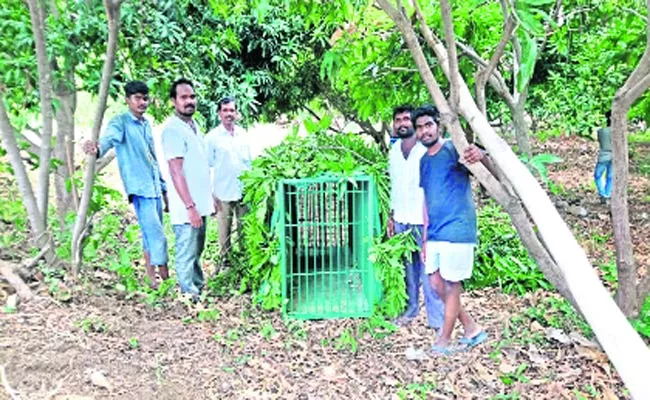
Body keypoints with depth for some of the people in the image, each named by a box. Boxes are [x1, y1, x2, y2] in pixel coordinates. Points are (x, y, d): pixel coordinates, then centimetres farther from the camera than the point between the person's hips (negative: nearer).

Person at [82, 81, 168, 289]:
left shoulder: (147, 125, 16)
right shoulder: (121, 122, -5)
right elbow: (109, 137, -28)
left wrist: (164, 188, 21)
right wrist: (98, 148, -51)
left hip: (155, 189, 7)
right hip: (140, 189, -7)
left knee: (151, 235, 12)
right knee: (157, 236, -11)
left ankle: (152, 277, 22)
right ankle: (165, 278, -5)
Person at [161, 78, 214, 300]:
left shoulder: (193, 125, 13)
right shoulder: (173, 130, -15)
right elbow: (176, 172, -20)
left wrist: (210, 198, 19)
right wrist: (190, 207, -22)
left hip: (200, 204, 9)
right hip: (187, 208, -9)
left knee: (197, 252, 20)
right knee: (187, 255, 1)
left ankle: (199, 290, 33)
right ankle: (190, 297, 11)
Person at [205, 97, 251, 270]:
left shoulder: (242, 134, 7)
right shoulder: (212, 137, -5)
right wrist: (211, 193, -7)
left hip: (243, 191, 3)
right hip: (223, 193, -3)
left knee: (244, 228, 11)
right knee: (224, 231, 5)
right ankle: (225, 259, 20)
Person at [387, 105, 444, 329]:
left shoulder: (427, 150, -5)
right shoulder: (393, 152, 13)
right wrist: (391, 217, 16)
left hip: (424, 219, -5)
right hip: (401, 219, 5)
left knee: (428, 268, -6)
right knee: (408, 267, 10)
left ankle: (436, 318, 1)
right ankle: (410, 309, 22)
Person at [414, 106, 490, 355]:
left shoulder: (452, 149, -9)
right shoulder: (424, 161, 13)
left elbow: (494, 172, -21)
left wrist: (481, 156, -44)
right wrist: (425, 238, 16)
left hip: (457, 230, -8)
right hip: (435, 233, 8)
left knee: (450, 285, 1)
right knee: (436, 283, 10)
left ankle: (444, 342, 15)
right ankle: (472, 329, 26)